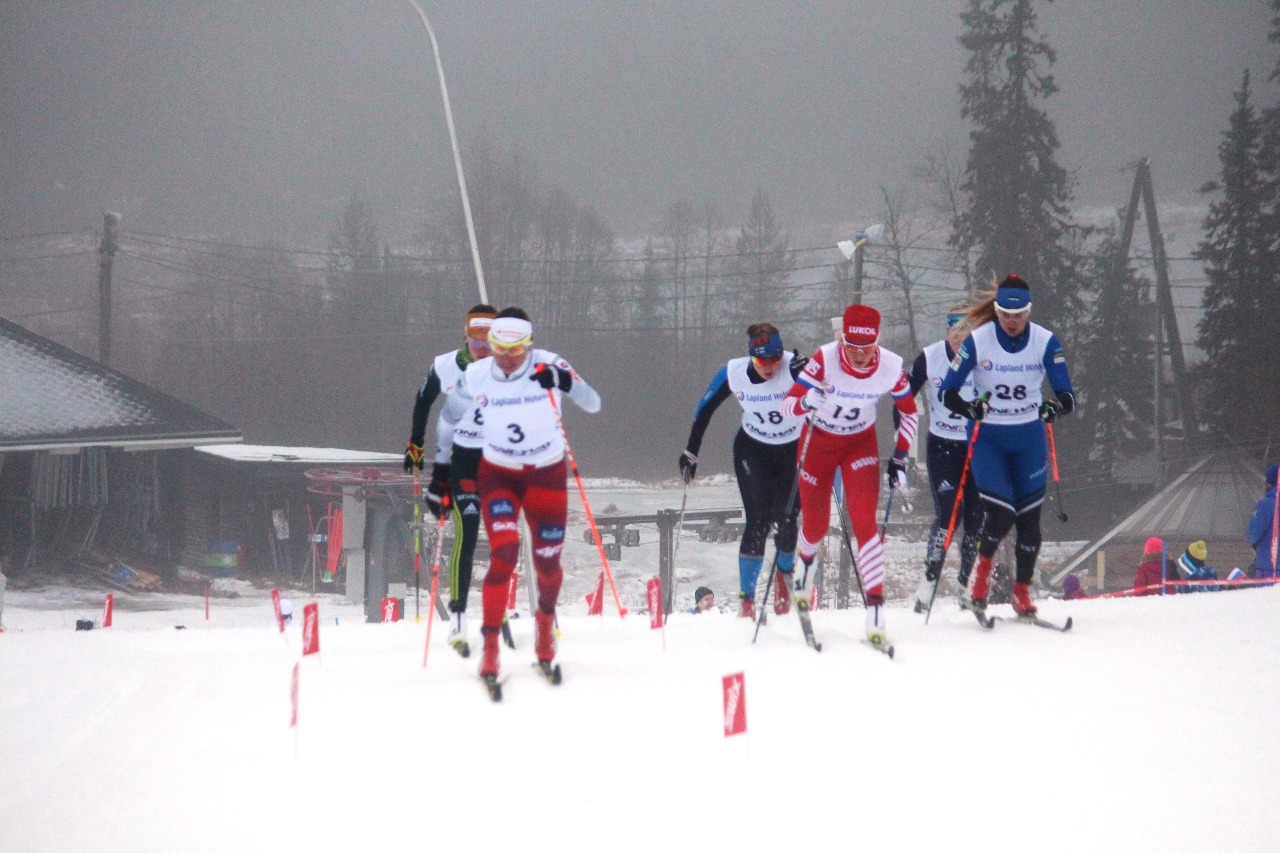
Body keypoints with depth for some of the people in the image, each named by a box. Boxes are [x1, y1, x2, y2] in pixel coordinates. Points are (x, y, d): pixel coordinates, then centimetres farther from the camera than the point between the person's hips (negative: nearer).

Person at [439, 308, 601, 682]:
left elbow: (593, 404, -24)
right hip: (498, 475, 0)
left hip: (547, 476, 0)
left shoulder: (547, 366, -17)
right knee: (504, 553, -20)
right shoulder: (475, 377, -12)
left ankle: (546, 618, 42)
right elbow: (449, 417, 6)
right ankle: (489, 644, -12)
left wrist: (564, 382, -43)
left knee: (547, 561, 8)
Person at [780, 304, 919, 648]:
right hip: (818, 442, 0)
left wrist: (900, 457, -9)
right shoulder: (825, 360, -29)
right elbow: (788, 404, -29)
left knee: (864, 522, -16)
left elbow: (909, 412, -3)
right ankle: (803, 566, 47)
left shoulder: (891, 367, -22)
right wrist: (807, 402, -51)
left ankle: (875, 611, -19)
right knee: (816, 525, 9)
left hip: (861, 444, 0)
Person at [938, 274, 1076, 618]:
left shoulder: (1045, 342, -8)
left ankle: (1022, 593, 19)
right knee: (1000, 513, -15)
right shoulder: (978, 341, -12)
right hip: (986, 438, -2)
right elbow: (948, 392, -9)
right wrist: (969, 408, -30)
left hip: (1028, 438, 2)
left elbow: (1067, 394, -7)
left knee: (1029, 518, 3)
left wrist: (1056, 406, -31)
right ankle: (980, 575, 12)